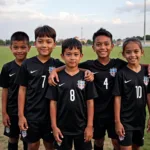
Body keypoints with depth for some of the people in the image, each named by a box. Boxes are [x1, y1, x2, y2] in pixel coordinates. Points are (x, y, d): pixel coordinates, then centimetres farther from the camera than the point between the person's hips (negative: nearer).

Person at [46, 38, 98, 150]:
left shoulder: (86, 77, -4)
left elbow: (90, 102, -3)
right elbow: (53, 103, -3)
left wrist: (90, 125, -5)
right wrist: (54, 126, -5)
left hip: (82, 127, 0)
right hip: (62, 127, 0)